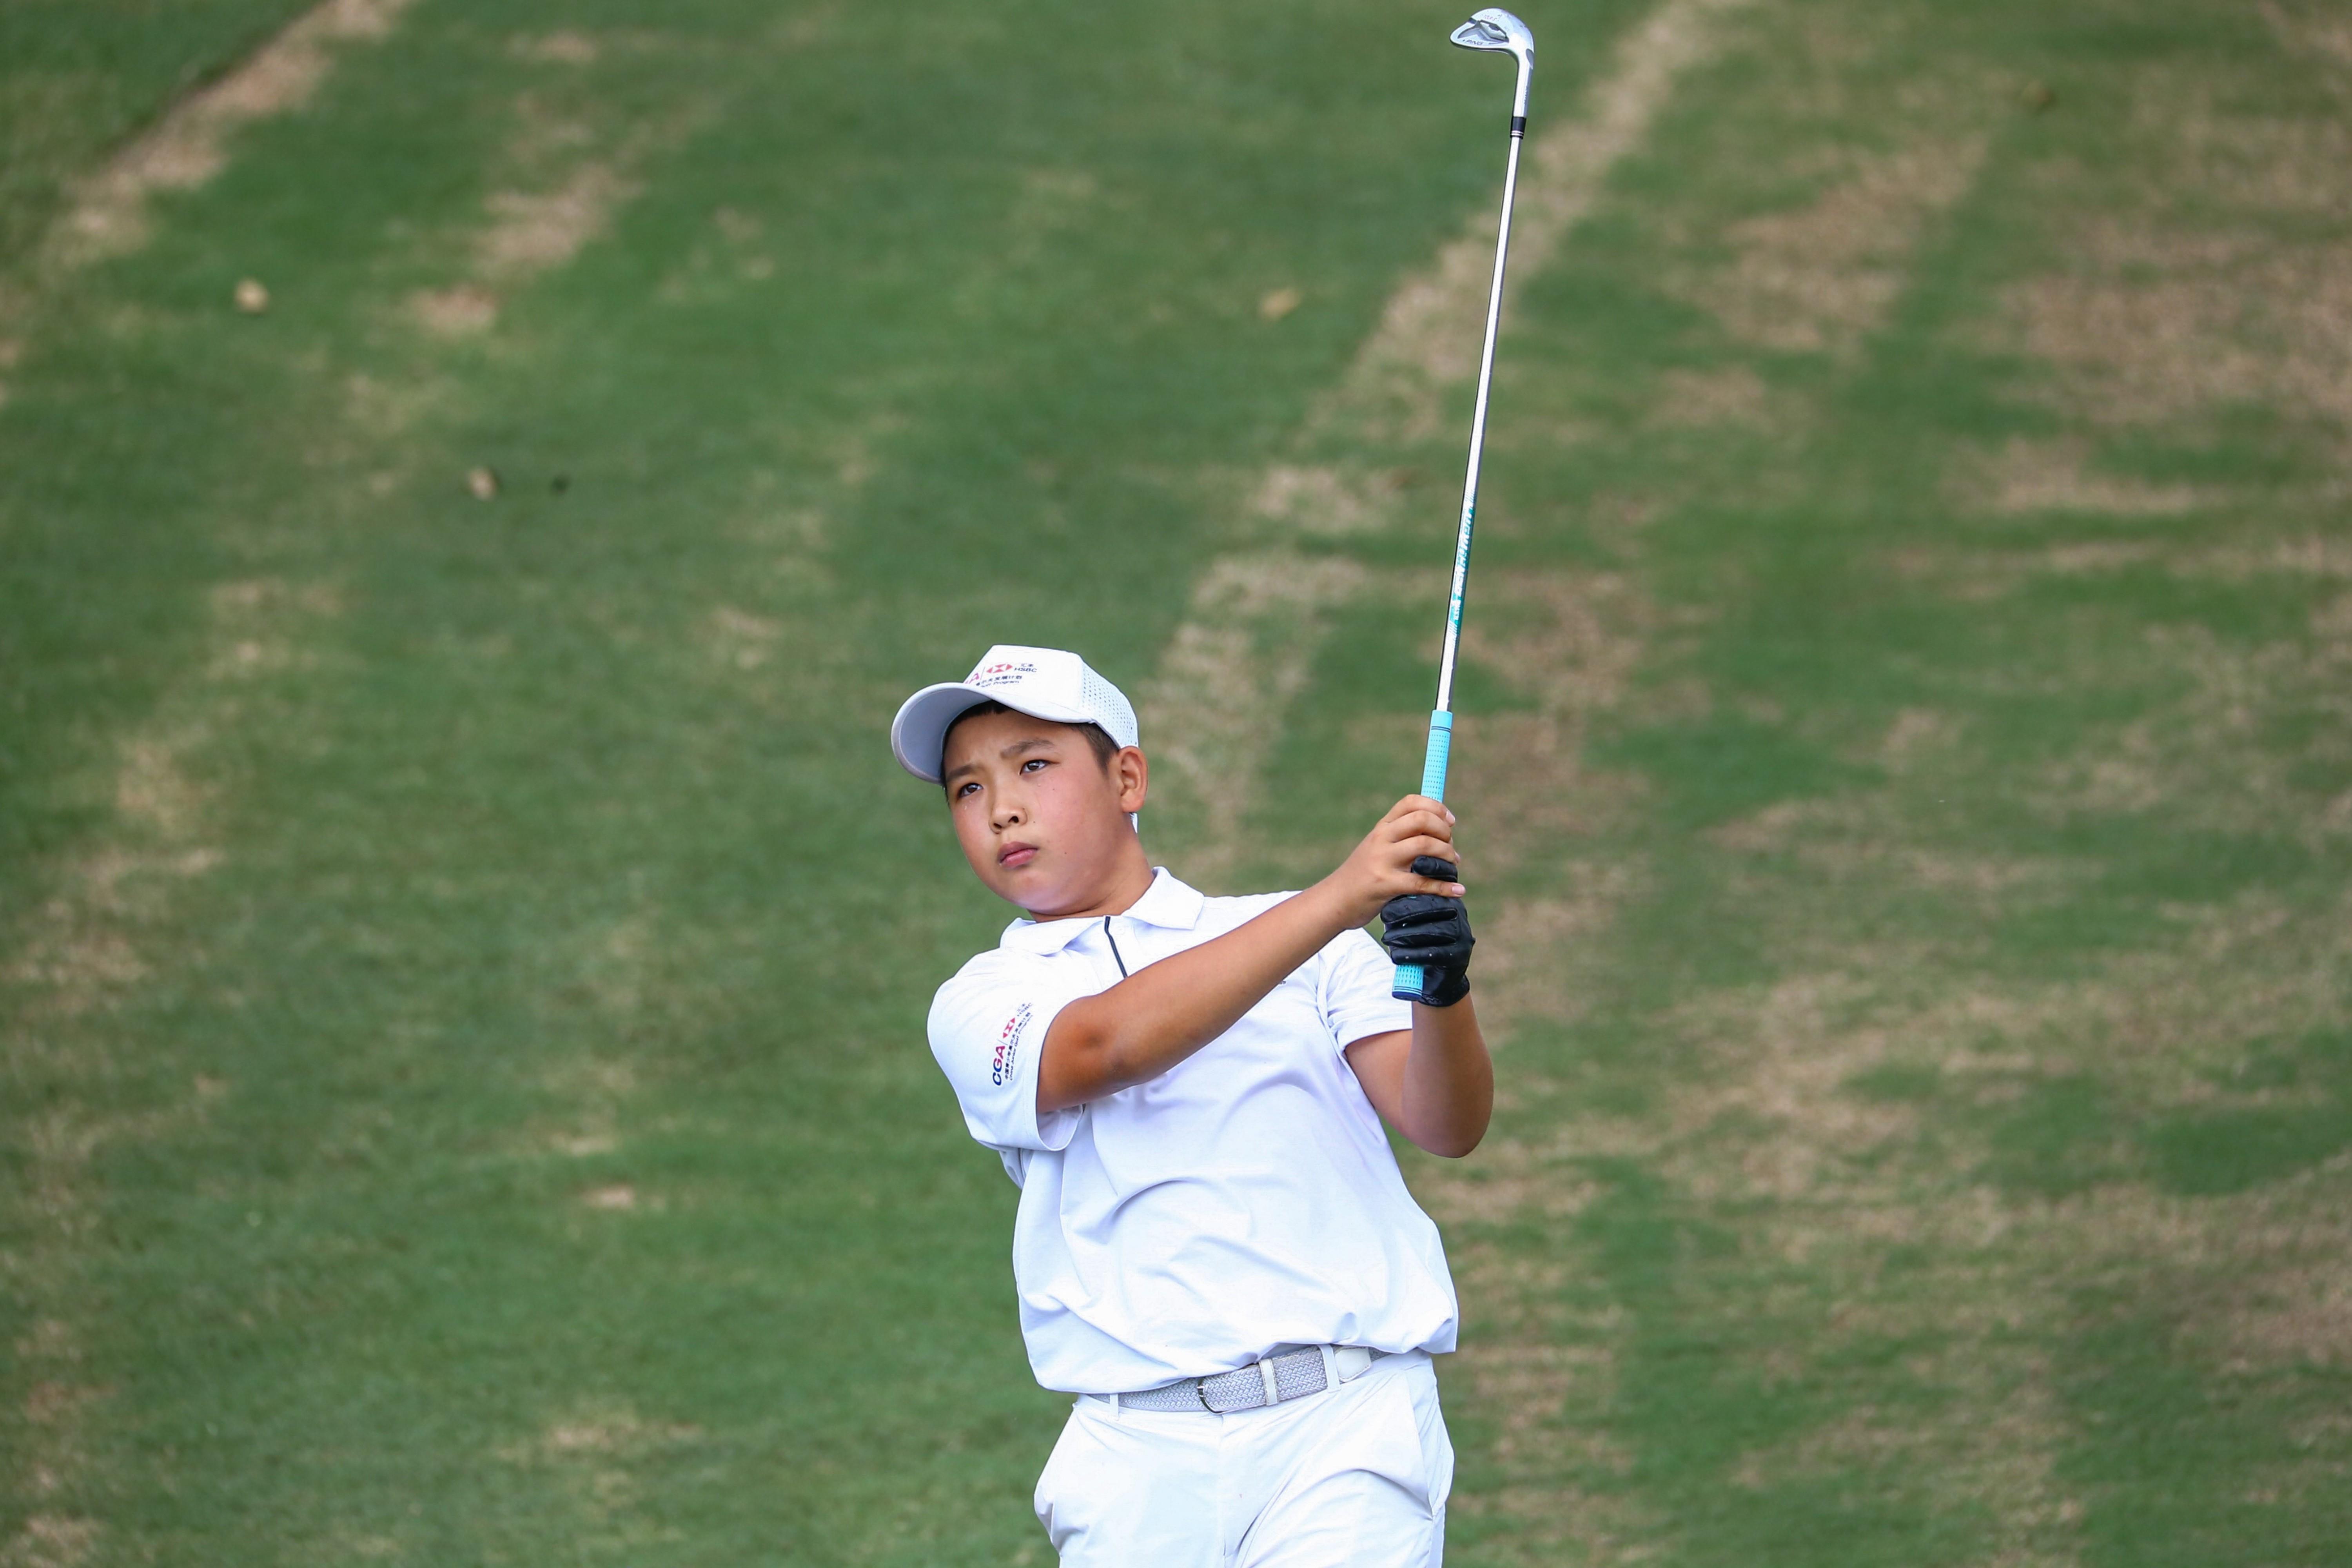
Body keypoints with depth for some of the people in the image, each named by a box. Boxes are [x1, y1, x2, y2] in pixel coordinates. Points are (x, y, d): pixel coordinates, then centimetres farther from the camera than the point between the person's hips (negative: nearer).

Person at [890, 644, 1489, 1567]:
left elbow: (1446, 1128, 3)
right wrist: (1337, 899, -21)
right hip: (1139, 1455, 1)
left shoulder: (1298, 936, 13)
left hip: (1346, 1424, -1)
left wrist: (1442, 992, -20)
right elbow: (1105, 1046, -12)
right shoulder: (979, 1008, 10)